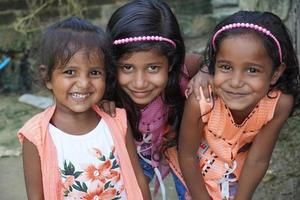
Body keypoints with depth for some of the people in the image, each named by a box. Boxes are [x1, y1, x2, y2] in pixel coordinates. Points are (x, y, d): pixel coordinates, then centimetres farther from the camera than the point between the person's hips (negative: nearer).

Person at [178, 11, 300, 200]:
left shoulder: (280, 103, -32)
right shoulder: (200, 101, -38)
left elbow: (258, 161, -20)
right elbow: (187, 156, -22)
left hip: (238, 160, 2)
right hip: (200, 158, -1)